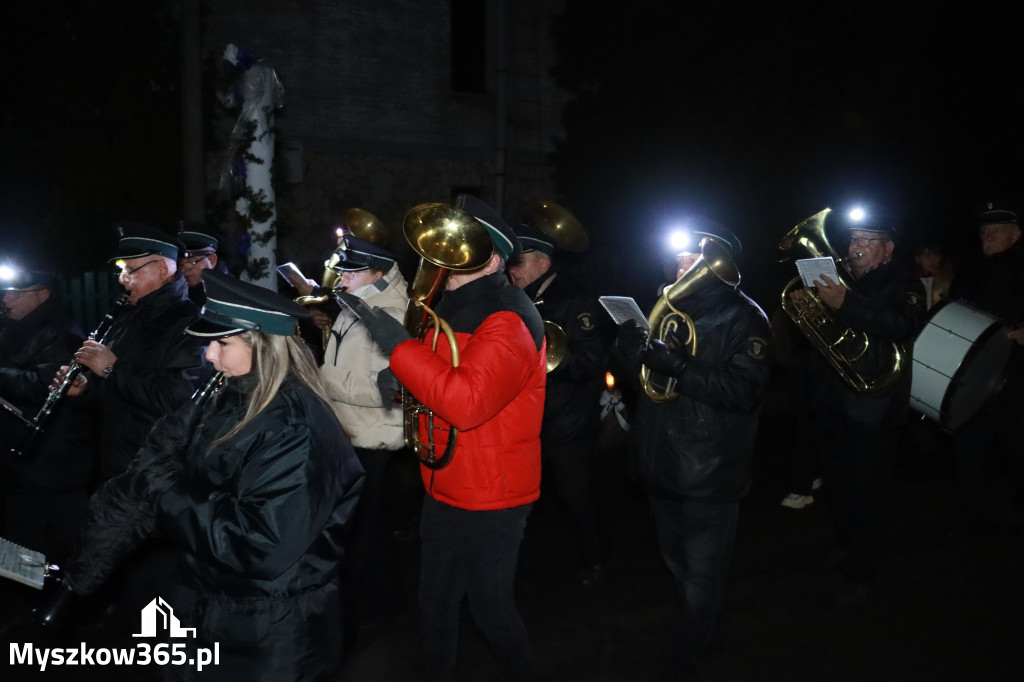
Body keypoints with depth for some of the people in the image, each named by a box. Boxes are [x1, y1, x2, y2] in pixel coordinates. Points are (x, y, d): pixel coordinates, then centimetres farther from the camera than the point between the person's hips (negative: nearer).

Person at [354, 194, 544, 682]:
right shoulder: (453, 307, 8)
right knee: (435, 602, 18)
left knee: (490, 607, 8)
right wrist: (402, 384, -1)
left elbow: (467, 401, -34)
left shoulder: (508, 320, -21)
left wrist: (397, 346, -30)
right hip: (445, 489, 8)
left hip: (492, 500, -8)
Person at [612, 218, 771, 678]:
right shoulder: (670, 304, 9)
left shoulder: (743, 318, -10)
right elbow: (629, 370, 9)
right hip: (661, 462, 7)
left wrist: (679, 367, -31)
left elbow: (744, 391, -23)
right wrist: (629, 345, -14)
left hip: (708, 471, -7)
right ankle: (703, 634, 44)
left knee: (700, 578, 5)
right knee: (677, 566, 23)